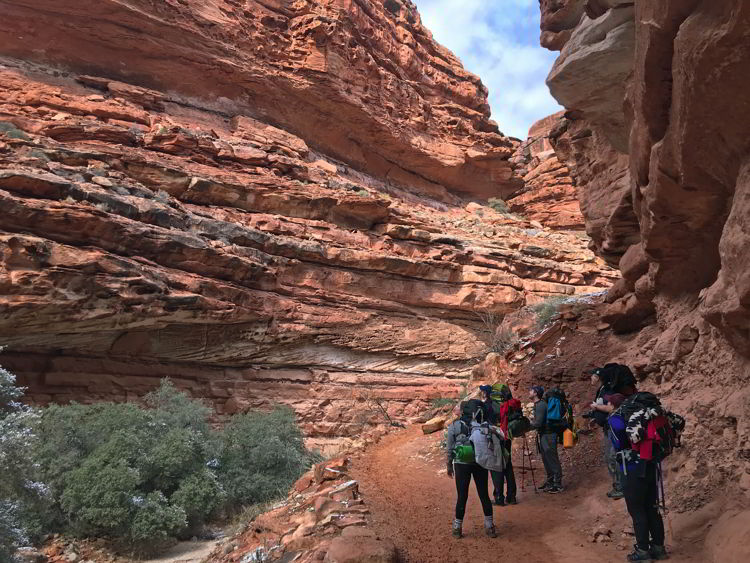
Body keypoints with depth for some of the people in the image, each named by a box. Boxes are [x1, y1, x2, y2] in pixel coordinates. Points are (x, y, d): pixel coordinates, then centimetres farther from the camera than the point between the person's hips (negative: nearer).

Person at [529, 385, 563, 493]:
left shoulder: (541, 405, -19)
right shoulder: (538, 404, 11)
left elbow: (538, 423, -22)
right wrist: (528, 423, 10)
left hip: (548, 435, -10)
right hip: (542, 435, 10)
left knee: (552, 460, -2)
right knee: (546, 460, 16)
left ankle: (558, 484, 5)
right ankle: (550, 482, 26)